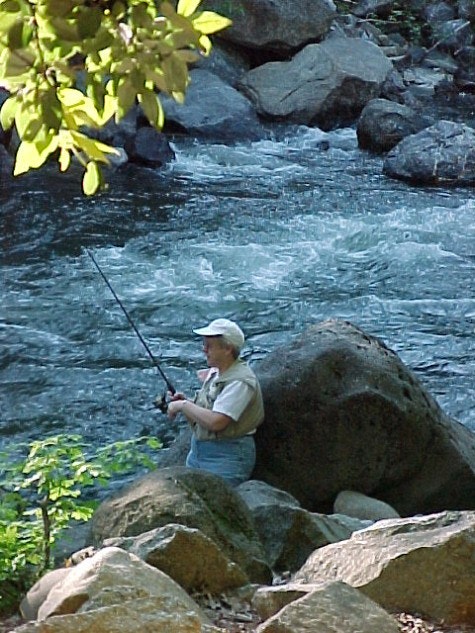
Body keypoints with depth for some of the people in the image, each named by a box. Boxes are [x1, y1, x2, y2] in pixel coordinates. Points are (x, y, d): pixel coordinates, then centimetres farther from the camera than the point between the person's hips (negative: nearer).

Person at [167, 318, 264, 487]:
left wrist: (183, 405, -14)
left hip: (226, 457, -9)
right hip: (197, 452, 9)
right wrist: (184, 402, 1)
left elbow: (215, 422, -26)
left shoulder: (240, 382, -17)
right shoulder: (214, 374, 12)